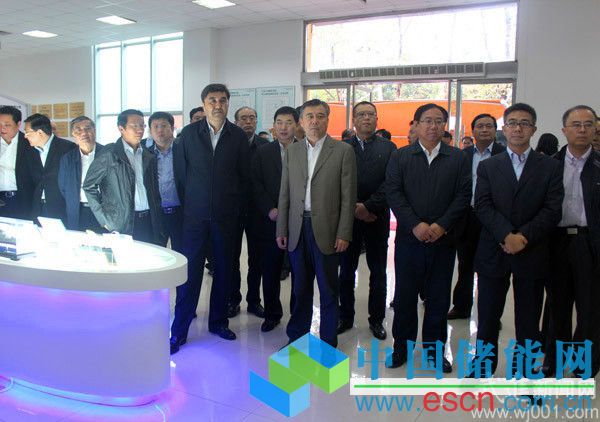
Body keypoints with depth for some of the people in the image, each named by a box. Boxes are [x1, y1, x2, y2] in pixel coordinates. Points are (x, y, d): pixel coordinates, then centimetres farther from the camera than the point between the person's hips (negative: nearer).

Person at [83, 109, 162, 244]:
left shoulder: (149, 157, 15)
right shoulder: (109, 154, -1)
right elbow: (89, 186, -1)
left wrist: (157, 220, 8)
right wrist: (103, 219, -5)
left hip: (149, 222, 4)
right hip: (121, 226, -4)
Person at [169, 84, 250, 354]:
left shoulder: (238, 136, 2)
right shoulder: (188, 133, 2)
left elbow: (245, 177, 7)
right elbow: (181, 173, 6)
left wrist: (235, 207, 5)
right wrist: (189, 204, 5)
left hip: (226, 216, 1)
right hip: (195, 215, -1)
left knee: (224, 270, 10)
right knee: (190, 271, -1)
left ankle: (218, 321, 26)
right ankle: (179, 331, 8)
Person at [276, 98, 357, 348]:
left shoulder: (343, 151, -2)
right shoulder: (292, 151, 9)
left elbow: (348, 197, -4)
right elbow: (285, 194, 10)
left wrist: (344, 234, -9)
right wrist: (281, 230, 6)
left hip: (327, 231, -3)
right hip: (297, 230, 3)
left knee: (329, 290, 7)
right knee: (300, 288, 14)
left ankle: (328, 343, 21)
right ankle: (296, 337, 28)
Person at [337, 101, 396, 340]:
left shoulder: (388, 148, 3)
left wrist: (367, 206, -15)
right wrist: (353, 208, -11)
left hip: (377, 219, 0)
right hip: (347, 217, 1)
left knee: (378, 273, 8)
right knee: (346, 271, 9)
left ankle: (376, 319, 21)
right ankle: (345, 317, 22)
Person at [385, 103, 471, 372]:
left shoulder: (457, 158, 7)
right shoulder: (400, 157, 5)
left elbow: (463, 195, -1)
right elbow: (393, 193, -4)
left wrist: (441, 225, -12)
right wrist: (415, 225, -14)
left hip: (443, 239, 1)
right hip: (409, 238, 0)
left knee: (439, 297, 9)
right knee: (405, 295, 7)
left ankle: (434, 348, 25)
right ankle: (402, 346, 23)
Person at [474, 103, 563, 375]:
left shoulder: (550, 167, 5)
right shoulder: (488, 166, 7)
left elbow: (552, 210, -4)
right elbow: (483, 206, -5)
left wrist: (523, 237, -16)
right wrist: (507, 235, -18)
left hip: (532, 254, 0)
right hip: (493, 252, 1)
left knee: (528, 320, 9)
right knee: (488, 316, 9)